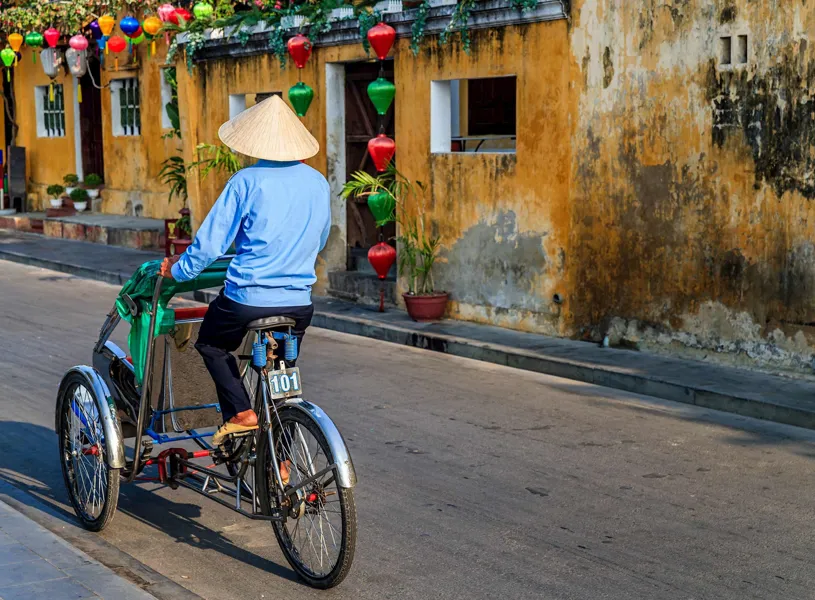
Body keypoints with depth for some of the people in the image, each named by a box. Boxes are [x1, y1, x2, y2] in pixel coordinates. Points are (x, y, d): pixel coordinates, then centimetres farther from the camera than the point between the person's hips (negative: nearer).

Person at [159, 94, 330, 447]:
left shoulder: (247, 181, -10)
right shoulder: (318, 183, 4)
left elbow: (211, 241, -7)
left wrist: (178, 269, 10)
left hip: (247, 299, -4)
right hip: (299, 303, 4)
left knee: (211, 344, 24)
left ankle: (241, 413, 6)